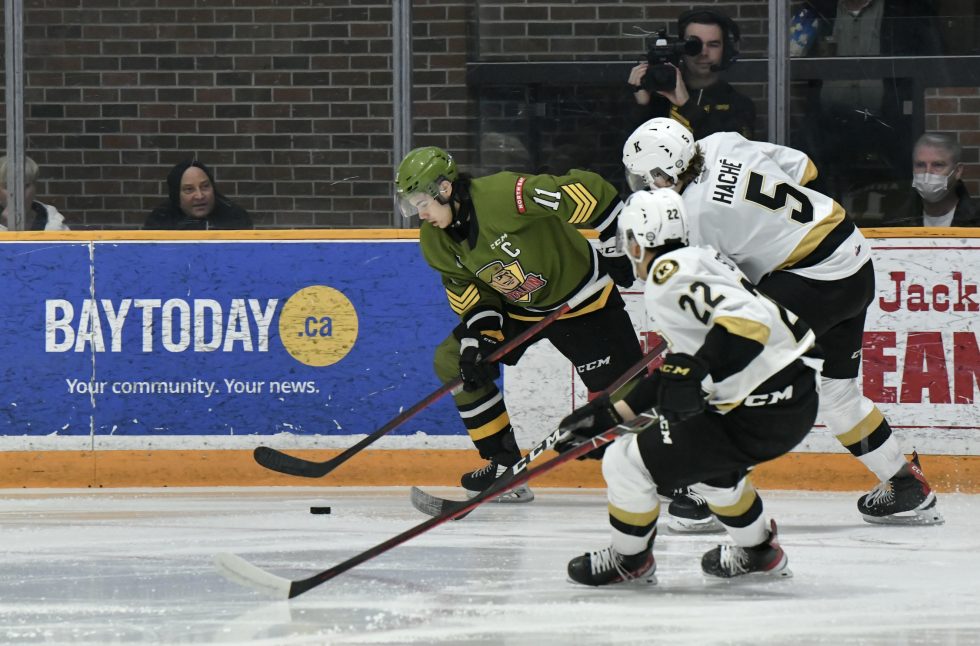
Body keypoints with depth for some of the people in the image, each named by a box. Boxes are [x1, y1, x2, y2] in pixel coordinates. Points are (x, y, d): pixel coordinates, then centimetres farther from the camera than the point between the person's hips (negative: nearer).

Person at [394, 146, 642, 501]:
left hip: (580, 299, -7)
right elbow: (469, 292, 0)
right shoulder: (436, 241, -9)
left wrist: (614, 251, -23)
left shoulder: (505, 195, -34)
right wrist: (473, 342, -16)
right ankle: (504, 464, 5)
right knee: (452, 361, -3)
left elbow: (593, 192, -32)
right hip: (517, 309, 7)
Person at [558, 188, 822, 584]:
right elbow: (679, 369, 24)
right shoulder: (699, 261, 19)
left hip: (762, 414, -10)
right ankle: (758, 551, 51)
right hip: (795, 400, 10)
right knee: (707, 459, 38)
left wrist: (694, 372, -31)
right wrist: (610, 414, 27)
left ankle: (629, 559, 22)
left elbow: (748, 320, -28)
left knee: (626, 463, -2)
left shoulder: (670, 272, -13)